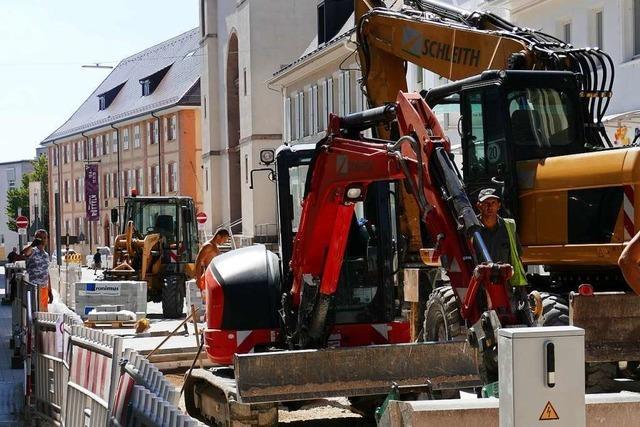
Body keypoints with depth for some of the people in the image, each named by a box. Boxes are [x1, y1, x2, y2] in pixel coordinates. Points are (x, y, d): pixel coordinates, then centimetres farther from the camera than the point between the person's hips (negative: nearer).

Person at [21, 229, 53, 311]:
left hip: (44, 289, 7)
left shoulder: (46, 255, 15)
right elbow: (23, 252, -32)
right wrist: (32, 245, -54)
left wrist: (50, 292, 20)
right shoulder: (32, 251, -7)